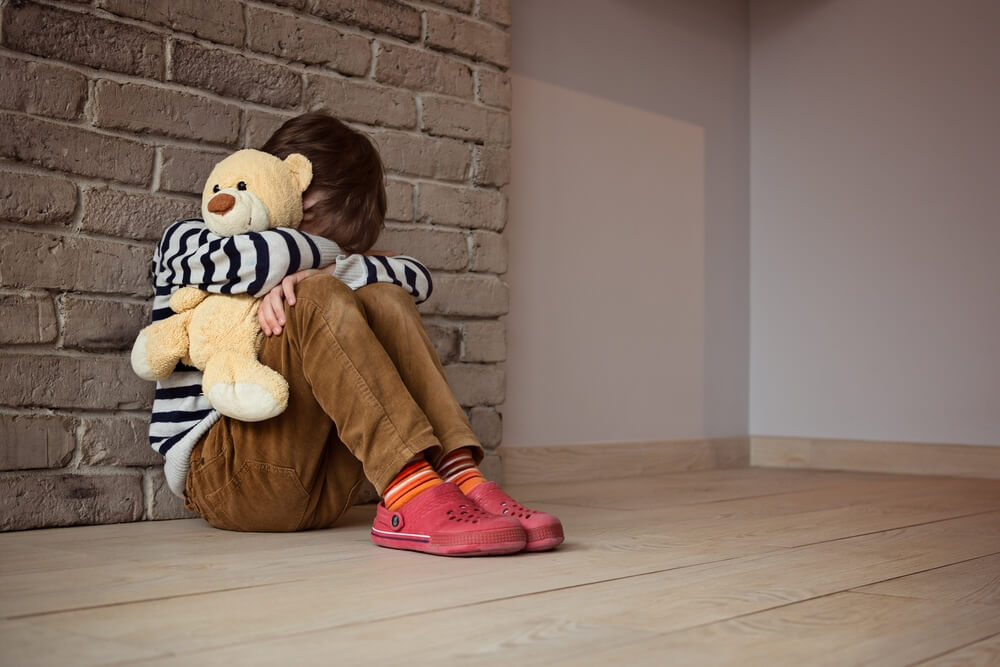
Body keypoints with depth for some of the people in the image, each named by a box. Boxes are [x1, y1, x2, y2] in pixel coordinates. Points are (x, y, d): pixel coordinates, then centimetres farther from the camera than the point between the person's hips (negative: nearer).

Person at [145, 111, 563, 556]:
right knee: (317, 296, -24)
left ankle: (459, 477, -30)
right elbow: (265, 258, -18)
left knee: (383, 299, -12)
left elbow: (418, 280, 0)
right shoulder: (185, 242, 8)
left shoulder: (313, 272, 21)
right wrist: (330, 255, 1)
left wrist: (313, 272, -15)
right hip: (219, 474, -5)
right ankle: (410, 495, -41)